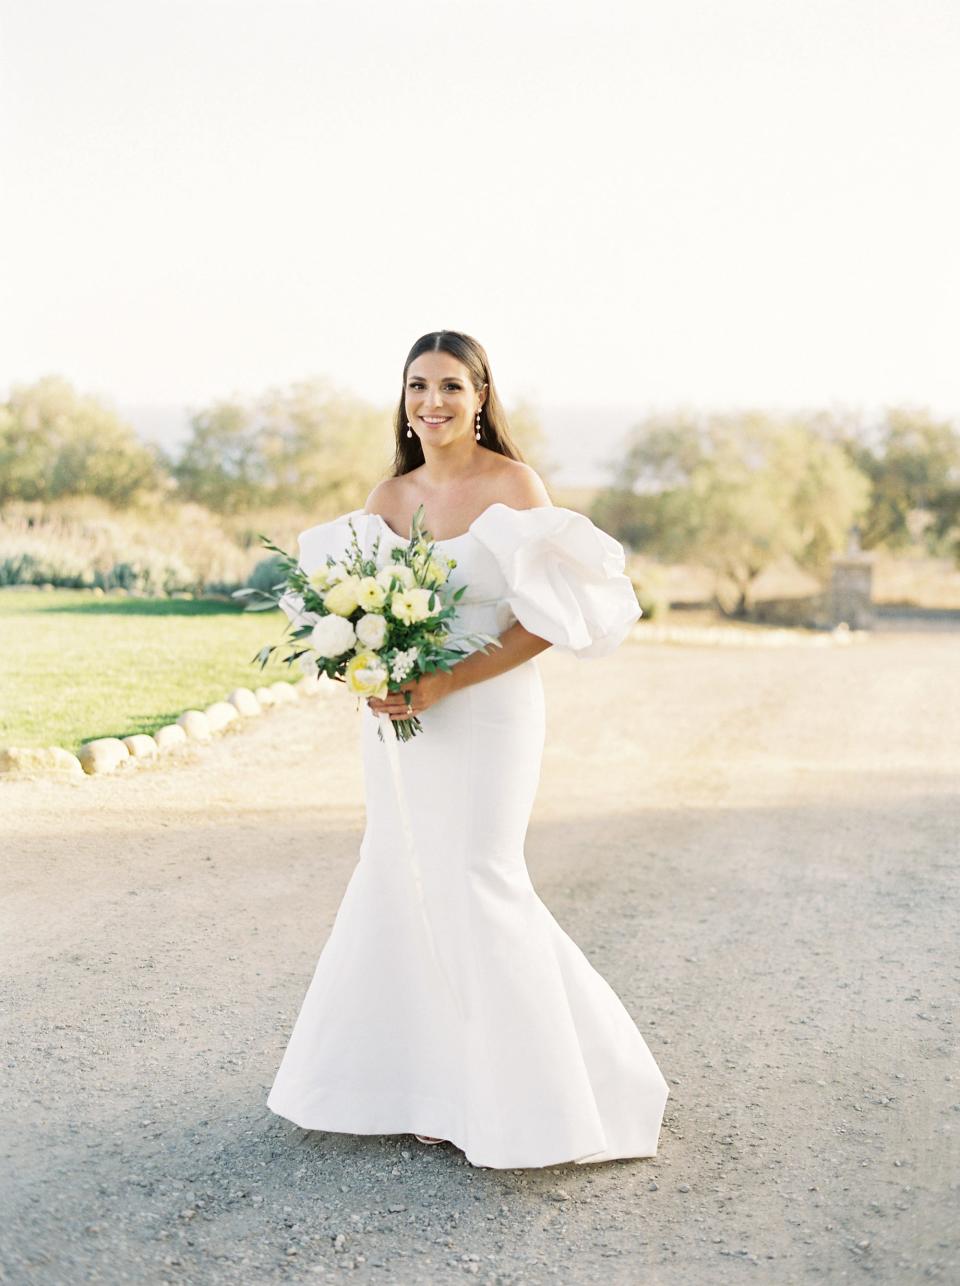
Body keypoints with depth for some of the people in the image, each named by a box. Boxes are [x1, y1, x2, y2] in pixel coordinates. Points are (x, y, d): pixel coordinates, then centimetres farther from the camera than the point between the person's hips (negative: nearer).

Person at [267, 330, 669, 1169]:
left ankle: (522, 1099, 11)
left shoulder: (512, 485, -9)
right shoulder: (387, 497, 7)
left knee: (478, 884, -5)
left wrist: (442, 684, -19)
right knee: (403, 883, 7)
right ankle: (435, 1089, 21)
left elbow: (546, 618, -14)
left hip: (485, 712, -6)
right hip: (399, 715, 6)